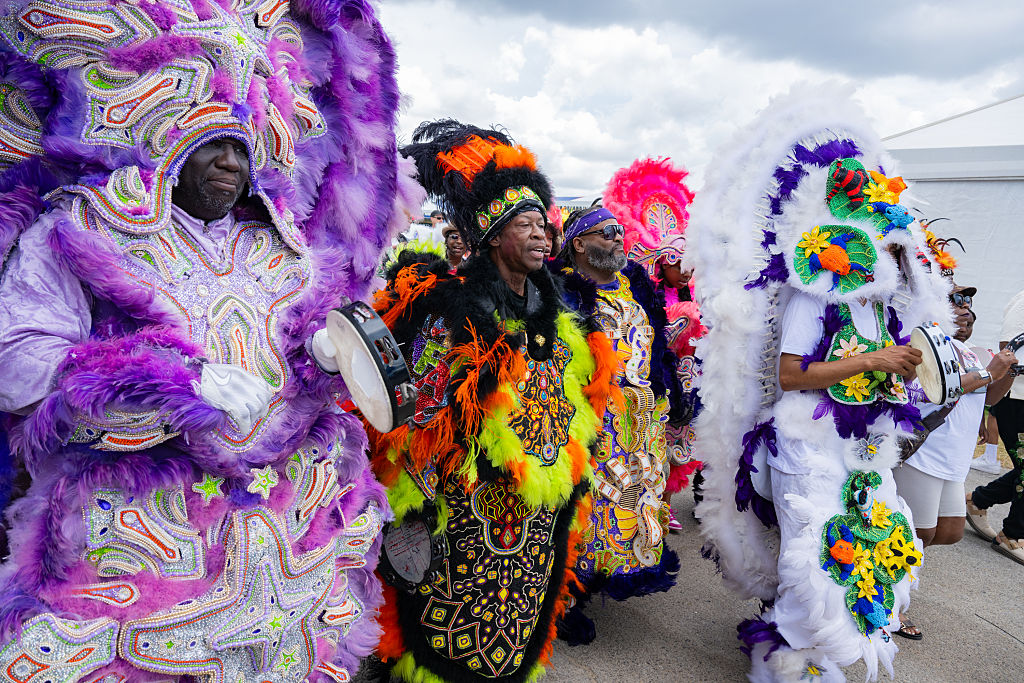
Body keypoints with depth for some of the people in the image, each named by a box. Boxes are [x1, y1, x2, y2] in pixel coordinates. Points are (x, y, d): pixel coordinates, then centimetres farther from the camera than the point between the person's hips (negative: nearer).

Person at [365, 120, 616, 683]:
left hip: (541, 511, 6)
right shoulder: (454, 310, -14)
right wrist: (413, 504, -17)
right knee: (456, 624, 8)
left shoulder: (555, 317, 8)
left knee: (518, 621, 21)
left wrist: (574, 475, 18)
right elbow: (423, 409, -16)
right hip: (471, 505, -6)